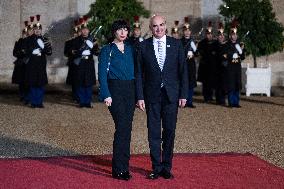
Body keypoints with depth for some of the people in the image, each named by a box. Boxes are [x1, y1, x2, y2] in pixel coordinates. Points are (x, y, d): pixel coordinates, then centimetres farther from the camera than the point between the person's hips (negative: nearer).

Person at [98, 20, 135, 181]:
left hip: (130, 90, 5)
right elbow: (102, 74, -4)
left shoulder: (130, 49, 14)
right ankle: (119, 169, -9)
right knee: (122, 127, -13)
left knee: (127, 127, 6)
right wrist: (106, 95, -14)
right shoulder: (107, 50, 1)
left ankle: (123, 164, 16)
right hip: (115, 90, -5)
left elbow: (136, 71, 14)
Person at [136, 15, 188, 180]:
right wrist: (140, 96, -4)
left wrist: (183, 94, -2)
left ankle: (167, 167, 16)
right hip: (152, 96, 0)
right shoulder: (144, 46, 2)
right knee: (154, 133, 4)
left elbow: (183, 70, 3)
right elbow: (139, 73, 2)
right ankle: (156, 168, 13)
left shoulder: (176, 44, 3)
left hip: (171, 95, 0)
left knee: (169, 132, 4)